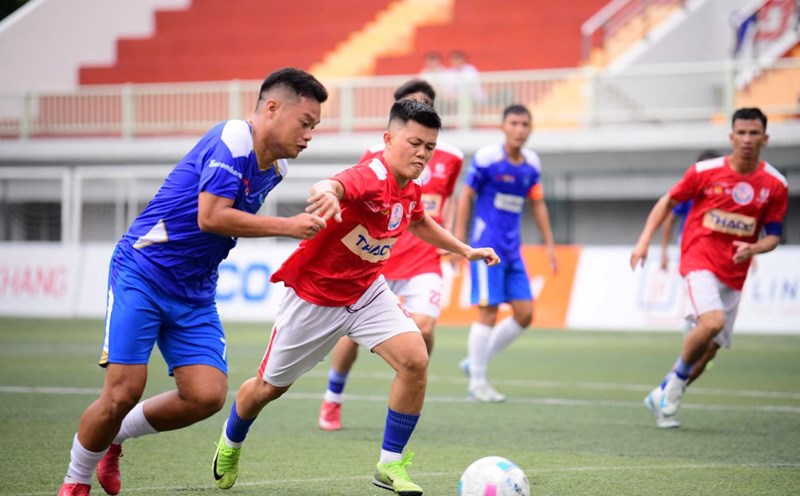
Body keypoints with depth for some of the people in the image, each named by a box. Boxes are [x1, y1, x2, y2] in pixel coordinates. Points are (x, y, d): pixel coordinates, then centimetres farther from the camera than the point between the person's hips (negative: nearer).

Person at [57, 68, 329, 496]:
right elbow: (211, 217, -28)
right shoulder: (232, 140, -19)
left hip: (195, 294, 8)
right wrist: (287, 227, -23)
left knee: (207, 395, -9)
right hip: (142, 272, -8)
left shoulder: (273, 167, 8)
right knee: (124, 392, -13)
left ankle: (115, 435, 16)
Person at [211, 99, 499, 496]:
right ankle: (231, 442, 45)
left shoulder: (410, 191, -5)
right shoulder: (370, 178, -31)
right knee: (270, 387, 13)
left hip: (367, 292, 6)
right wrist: (325, 192, -80)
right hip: (313, 295, -6)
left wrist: (465, 250, 22)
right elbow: (334, 186, -57)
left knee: (415, 361, -18)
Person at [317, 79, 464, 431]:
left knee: (423, 327, -19)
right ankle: (332, 401, 24)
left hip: (425, 260, 1)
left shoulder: (450, 158, 8)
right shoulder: (377, 155, -1)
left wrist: (447, 233, 9)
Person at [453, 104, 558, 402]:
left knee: (525, 313, 3)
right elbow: (466, 196, -5)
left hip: (512, 249, 7)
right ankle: (477, 382, 2)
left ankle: (476, 362, 17)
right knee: (488, 312, -9)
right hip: (487, 246, -7)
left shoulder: (531, 163, 7)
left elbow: (538, 204, 17)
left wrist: (549, 245, 15)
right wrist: (459, 241, -7)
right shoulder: (487, 158, -10)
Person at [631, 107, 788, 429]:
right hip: (699, 260, -4)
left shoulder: (775, 185, -1)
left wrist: (753, 249, -17)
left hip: (734, 275, 4)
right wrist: (644, 241, -2)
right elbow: (668, 201, 6)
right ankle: (677, 379, -6)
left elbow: (773, 235, 6)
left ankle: (663, 396, 25)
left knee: (708, 350, 6)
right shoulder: (706, 171, -6)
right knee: (713, 321, -29)